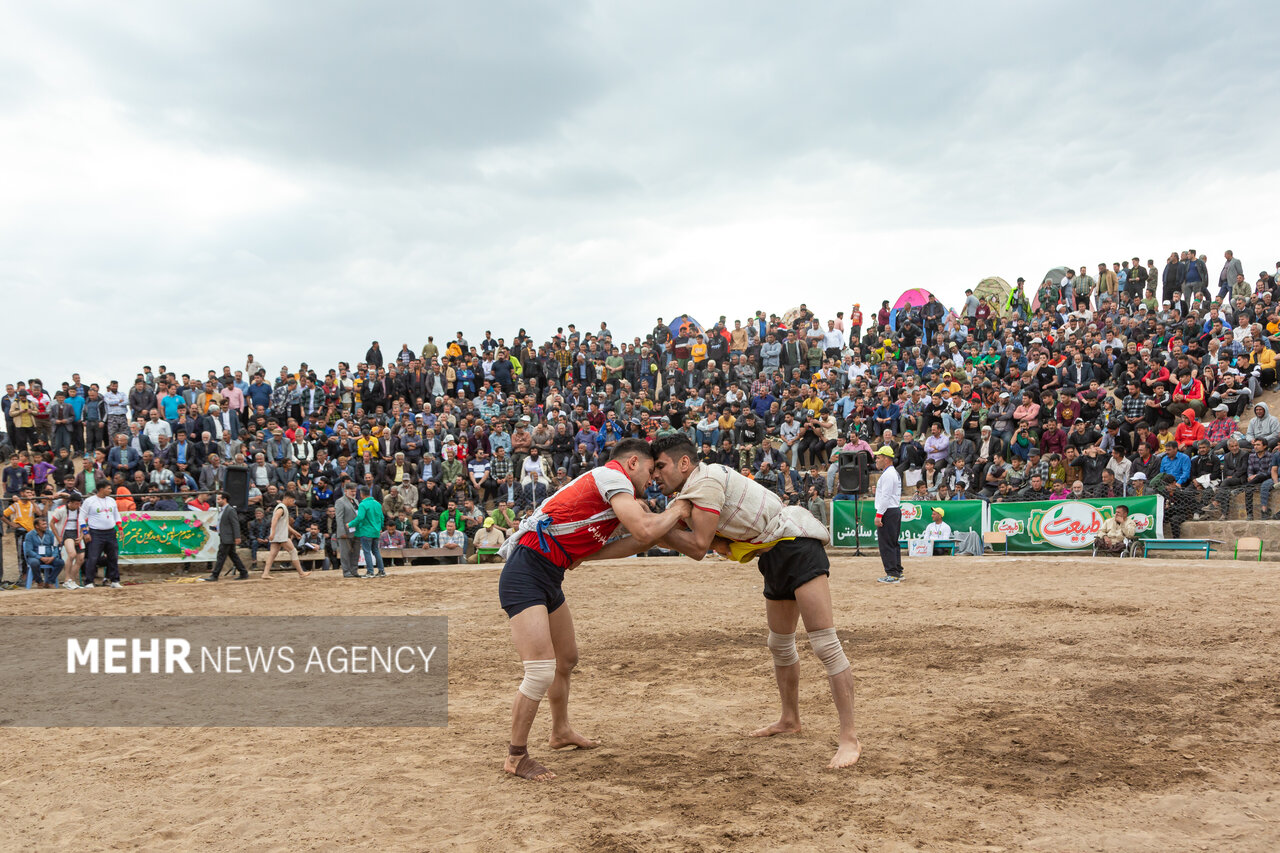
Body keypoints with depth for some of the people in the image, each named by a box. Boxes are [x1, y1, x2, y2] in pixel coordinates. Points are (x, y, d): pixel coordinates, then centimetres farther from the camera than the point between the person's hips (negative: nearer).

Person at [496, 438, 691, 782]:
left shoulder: (601, 488, 20)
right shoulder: (613, 476, -10)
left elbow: (590, 550, 10)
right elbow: (644, 530, -22)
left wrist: (653, 537, 12)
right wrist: (676, 512, -2)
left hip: (548, 579, 11)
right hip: (524, 575, -11)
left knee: (567, 659, 24)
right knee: (541, 671, -15)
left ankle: (561, 731, 44)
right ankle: (516, 756, 0)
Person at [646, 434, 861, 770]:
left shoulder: (706, 480, -15)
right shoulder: (688, 493, 16)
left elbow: (699, 545, -20)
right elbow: (722, 546, 5)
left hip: (796, 545, -11)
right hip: (776, 556, 11)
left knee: (824, 643, -14)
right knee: (780, 645, 21)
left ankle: (849, 738, -13)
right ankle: (789, 720, 38)